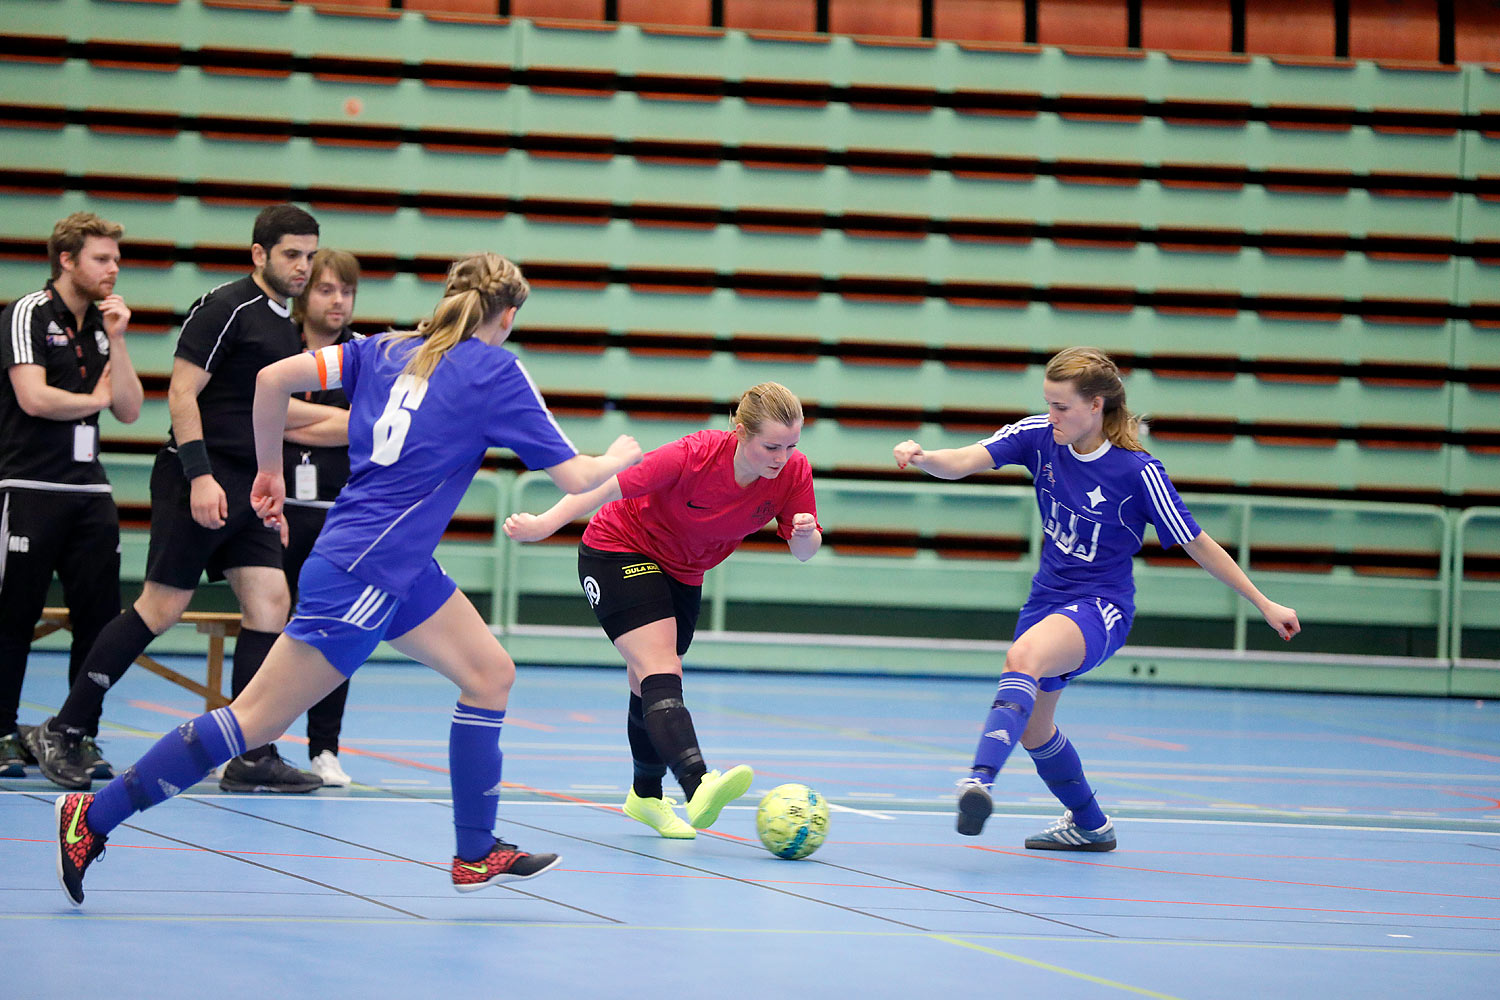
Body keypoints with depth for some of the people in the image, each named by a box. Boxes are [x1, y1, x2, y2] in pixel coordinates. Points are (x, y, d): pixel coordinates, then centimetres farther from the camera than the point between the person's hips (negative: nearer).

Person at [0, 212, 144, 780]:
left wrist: (116, 340, 0)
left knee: (99, 618, 1)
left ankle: (81, 737, 7)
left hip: (89, 492, 6)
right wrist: (96, 399, -2)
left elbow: (129, 409, 10)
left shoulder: (103, 325, 16)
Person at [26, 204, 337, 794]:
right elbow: (183, 394, -15)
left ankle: (251, 758, 0)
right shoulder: (225, 308, -11)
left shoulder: (284, 324, 16)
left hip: (247, 489, 9)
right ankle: (61, 733, 1)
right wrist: (201, 475, -22)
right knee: (161, 608, -7)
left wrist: (346, 415, 28)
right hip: (199, 482, -9)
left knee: (270, 604, -1)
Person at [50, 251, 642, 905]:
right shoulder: (496, 371, -6)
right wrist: (620, 458, 16)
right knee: (257, 718, -5)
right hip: (362, 574, -8)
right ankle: (94, 816, -4)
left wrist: (269, 472, 12)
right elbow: (575, 477, -5)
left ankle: (476, 854, 16)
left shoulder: (387, 350, 11)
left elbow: (275, 377, 1)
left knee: (490, 673, 13)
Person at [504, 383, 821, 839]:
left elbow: (803, 549, -9)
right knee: (660, 673, -24)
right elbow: (607, 488, -29)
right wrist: (544, 524, -32)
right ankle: (697, 785, -44)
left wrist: (806, 534, -32)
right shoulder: (694, 457, -34)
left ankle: (645, 795, 37)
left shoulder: (793, 472, -19)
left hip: (682, 573, 6)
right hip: (619, 552, -6)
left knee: (650, 682, 20)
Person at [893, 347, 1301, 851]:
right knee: (1032, 729, 17)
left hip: (1100, 606, -7)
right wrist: (922, 458, -41)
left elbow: (1197, 545, -10)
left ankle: (980, 779, -52)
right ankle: (1090, 825, 42)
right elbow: (964, 461, -18)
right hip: (1047, 596, 7)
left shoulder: (1137, 472, -18)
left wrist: (1265, 605, -7)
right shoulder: (1040, 436, -6)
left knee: (1023, 656, -37)